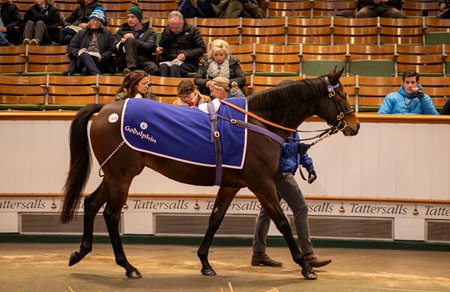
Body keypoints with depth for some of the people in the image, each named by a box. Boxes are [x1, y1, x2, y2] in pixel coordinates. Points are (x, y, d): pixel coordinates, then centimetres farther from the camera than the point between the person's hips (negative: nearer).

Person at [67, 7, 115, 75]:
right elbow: (70, 48, 19)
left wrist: (102, 57, -9)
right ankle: (97, 75, -61)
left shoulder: (107, 34, 24)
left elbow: (112, 50, 10)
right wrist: (78, 52, -5)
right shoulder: (81, 33, 27)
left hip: (99, 63, 0)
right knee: (84, 54, -38)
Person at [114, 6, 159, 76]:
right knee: (130, 41, -30)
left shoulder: (149, 32, 20)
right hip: (126, 62, 1)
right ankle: (131, 69, -45)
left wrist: (134, 40, -6)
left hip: (143, 61, -1)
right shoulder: (122, 31, 26)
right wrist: (122, 42, -8)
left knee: (154, 70, -38)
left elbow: (150, 47, 0)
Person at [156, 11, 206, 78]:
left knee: (174, 67, -38)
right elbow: (161, 46, 32)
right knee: (163, 66, -34)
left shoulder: (192, 30, 6)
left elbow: (202, 49, 0)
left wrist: (186, 55, -13)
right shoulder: (166, 30, 17)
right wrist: (159, 50, 7)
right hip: (169, 61, 3)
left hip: (188, 63, -3)